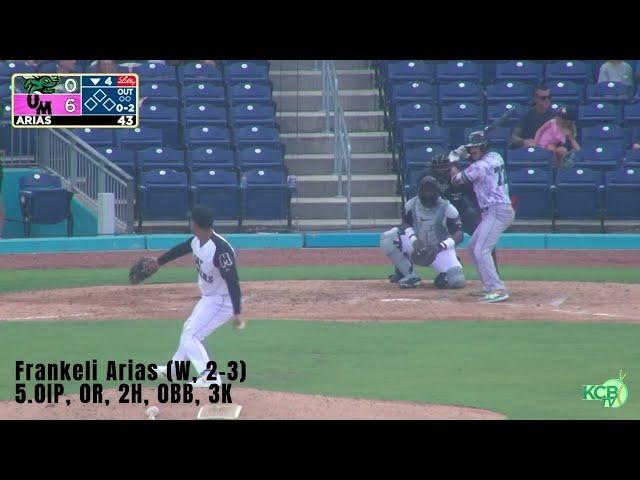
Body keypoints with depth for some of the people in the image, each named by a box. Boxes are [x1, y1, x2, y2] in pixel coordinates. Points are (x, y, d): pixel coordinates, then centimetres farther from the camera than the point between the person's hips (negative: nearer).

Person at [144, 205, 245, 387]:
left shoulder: (220, 249, -32)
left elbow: (232, 281, -33)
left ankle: (209, 376, -16)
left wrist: (237, 313, -36)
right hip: (209, 297, 10)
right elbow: (181, 249, 18)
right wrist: (159, 261, 33)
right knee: (189, 330, 27)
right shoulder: (197, 241, -4)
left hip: (222, 301, -10)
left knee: (190, 336, -13)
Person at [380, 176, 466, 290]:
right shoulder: (412, 204, -7)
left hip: (441, 251, -3)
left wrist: (440, 247, -34)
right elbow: (406, 224, 6)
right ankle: (410, 276, -10)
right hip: (419, 250, 3)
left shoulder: (447, 208, -17)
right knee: (387, 238, -20)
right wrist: (414, 240, -16)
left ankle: (444, 275, 12)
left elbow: (458, 235, -17)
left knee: (457, 281, -29)